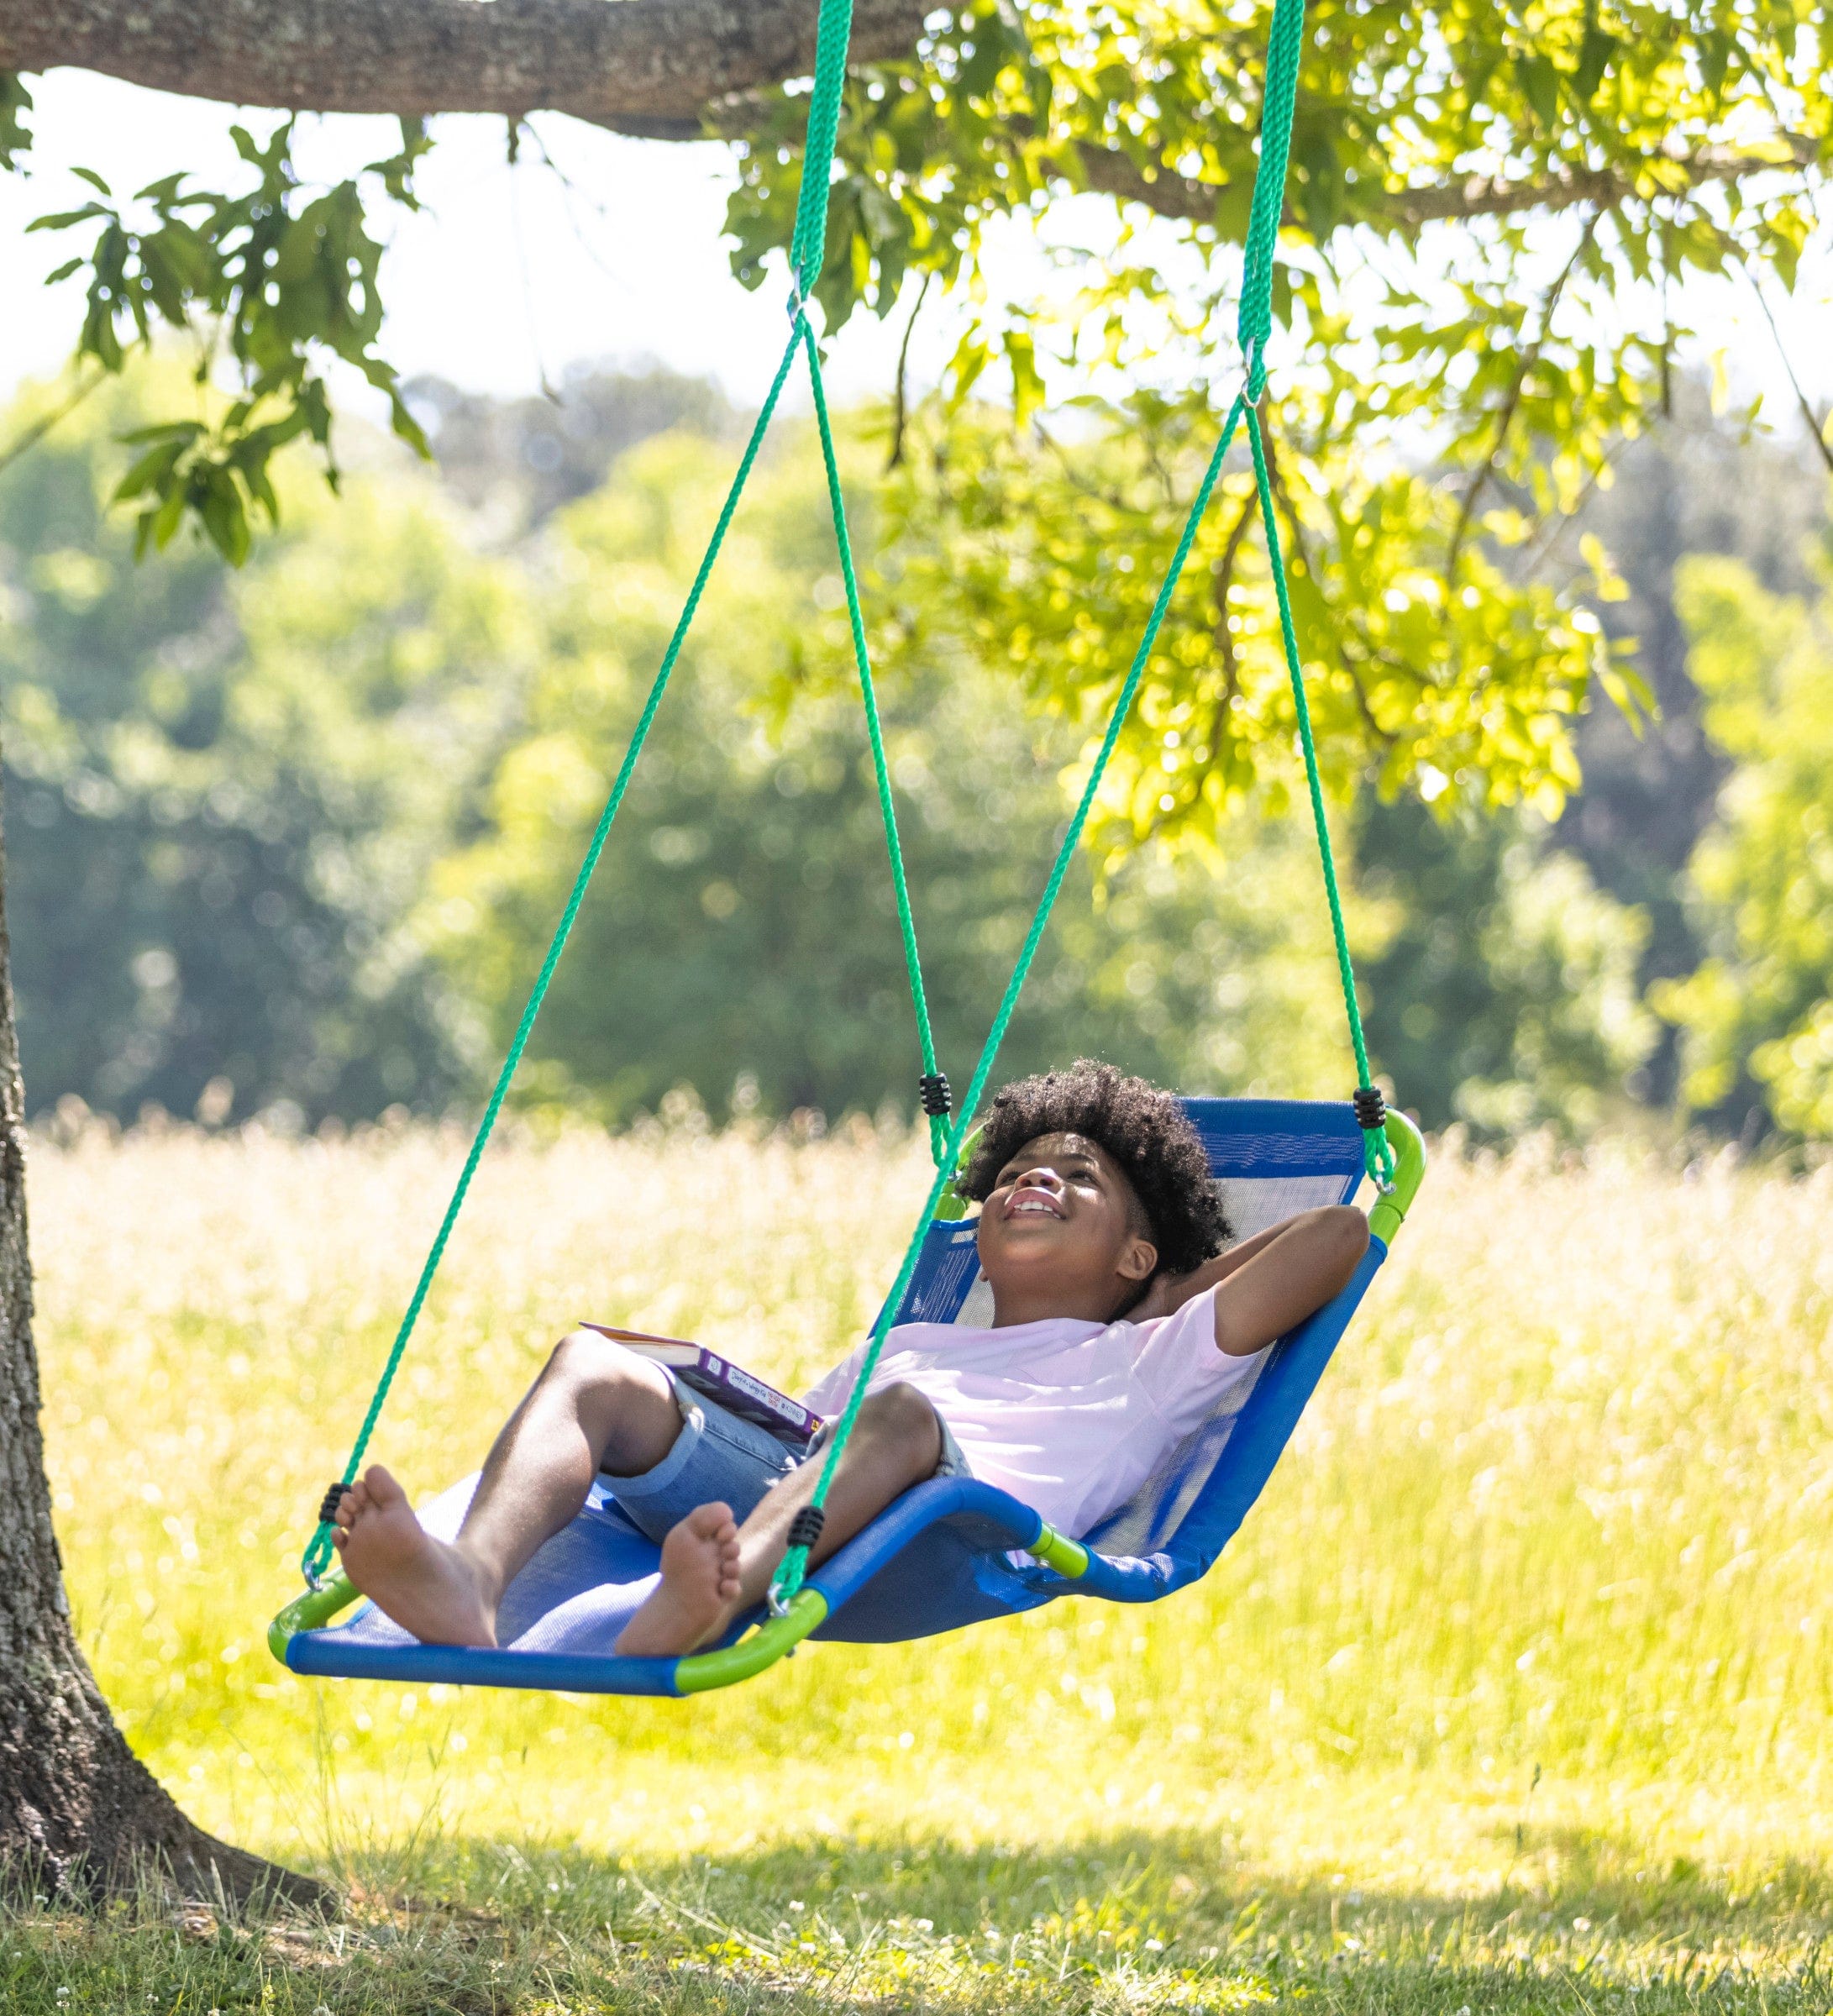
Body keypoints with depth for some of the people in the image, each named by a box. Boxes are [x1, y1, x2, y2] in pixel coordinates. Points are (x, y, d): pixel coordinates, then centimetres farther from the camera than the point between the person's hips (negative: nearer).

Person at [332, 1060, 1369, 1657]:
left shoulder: (1144, 1362, 30)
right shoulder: (908, 1342, 45)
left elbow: (1342, 1231, 22)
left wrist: (1179, 1290, 33)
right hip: (764, 1477, 5)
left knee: (899, 1412, -38)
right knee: (594, 1364, -19)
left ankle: (708, 1604, -70)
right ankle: (472, 1583, -51)